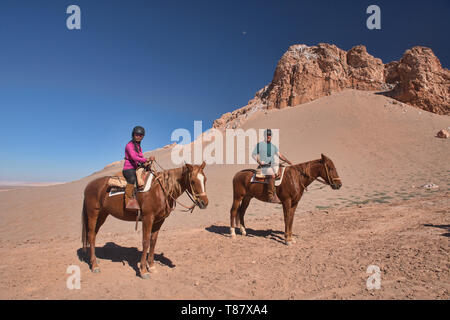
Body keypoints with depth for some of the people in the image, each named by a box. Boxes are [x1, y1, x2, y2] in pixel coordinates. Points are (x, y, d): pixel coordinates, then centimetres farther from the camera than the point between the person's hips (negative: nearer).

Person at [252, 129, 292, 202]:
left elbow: (280, 155, 17)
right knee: (272, 175, -32)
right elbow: (253, 155, 6)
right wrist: (259, 161, -11)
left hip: (273, 165, 5)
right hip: (264, 166, -5)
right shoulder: (259, 145, 5)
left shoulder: (273, 146, 18)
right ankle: (271, 196, -29)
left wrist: (289, 162, 6)